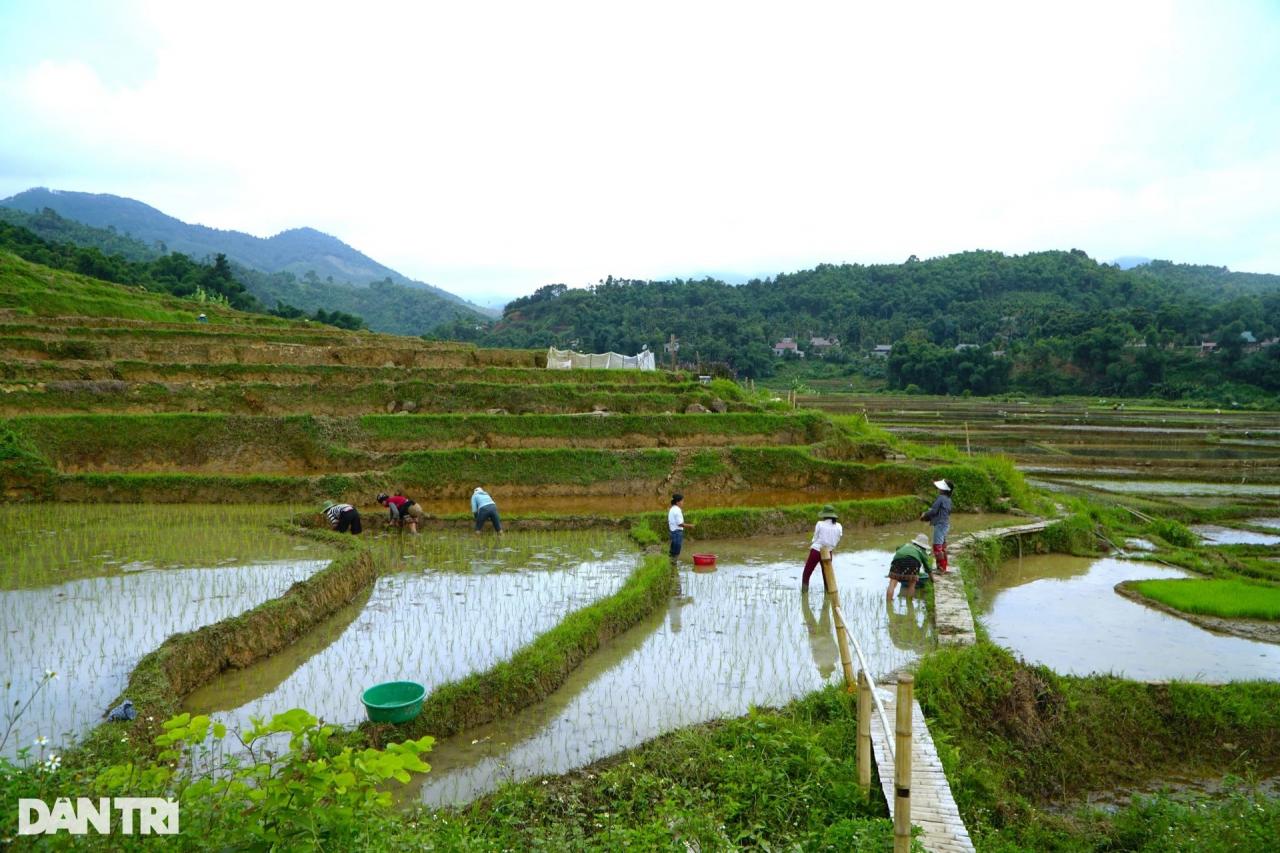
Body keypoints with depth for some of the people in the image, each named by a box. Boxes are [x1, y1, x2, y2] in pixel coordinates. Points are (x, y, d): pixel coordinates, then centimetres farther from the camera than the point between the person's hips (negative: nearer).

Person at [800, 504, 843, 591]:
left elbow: (815, 538, -3)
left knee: (806, 575, 8)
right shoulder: (838, 526, -1)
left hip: (816, 551, -3)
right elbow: (837, 542, 4)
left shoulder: (820, 524, -11)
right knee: (826, 576, 20)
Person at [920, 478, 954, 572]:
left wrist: (924, 515, 1)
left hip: (940, 525, -10)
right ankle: (943, 567, 23)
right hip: (946, 524, 10)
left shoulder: (940, 498, -17)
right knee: (943, 547, 16)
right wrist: (928, 516, 14)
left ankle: (941, 569, -6)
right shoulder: (948, 499, 11)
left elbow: (933, 511, -18)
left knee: (937, 547, -6)